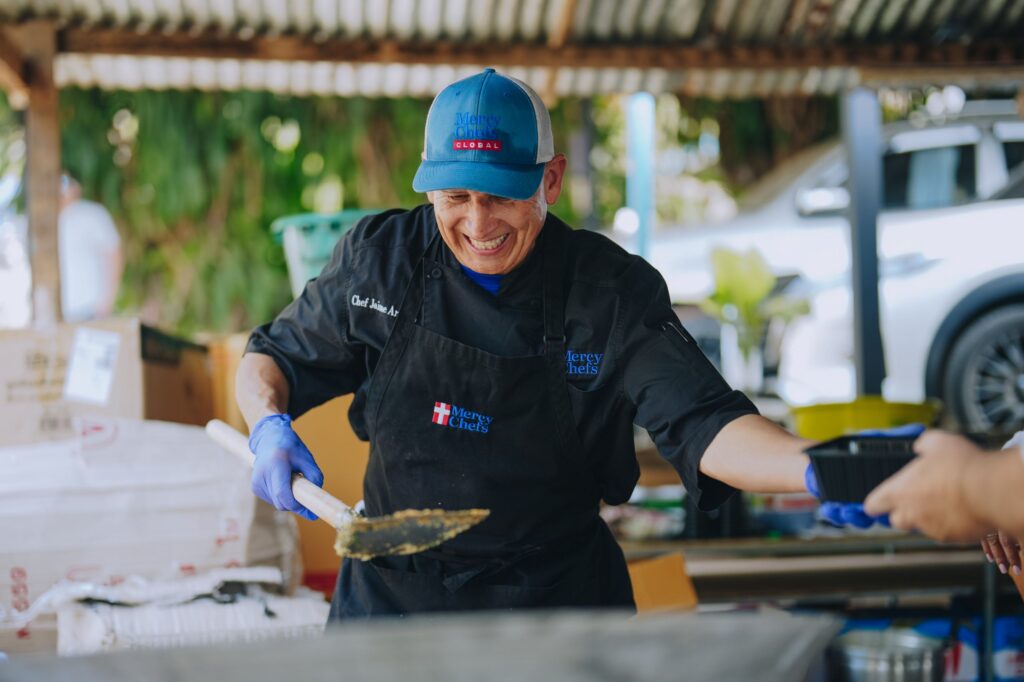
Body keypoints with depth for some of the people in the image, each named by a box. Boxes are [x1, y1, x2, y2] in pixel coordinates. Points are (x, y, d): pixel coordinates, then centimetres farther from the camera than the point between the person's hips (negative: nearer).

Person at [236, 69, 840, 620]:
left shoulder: (613, 292, -13)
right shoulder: (377, 260, -7)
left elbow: (705, 426, -23)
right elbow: (275, 358, 8)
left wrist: (814, 469, -42)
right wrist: (269, 427, -14)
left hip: (557, 597, -1)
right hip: (391, 595, 2)